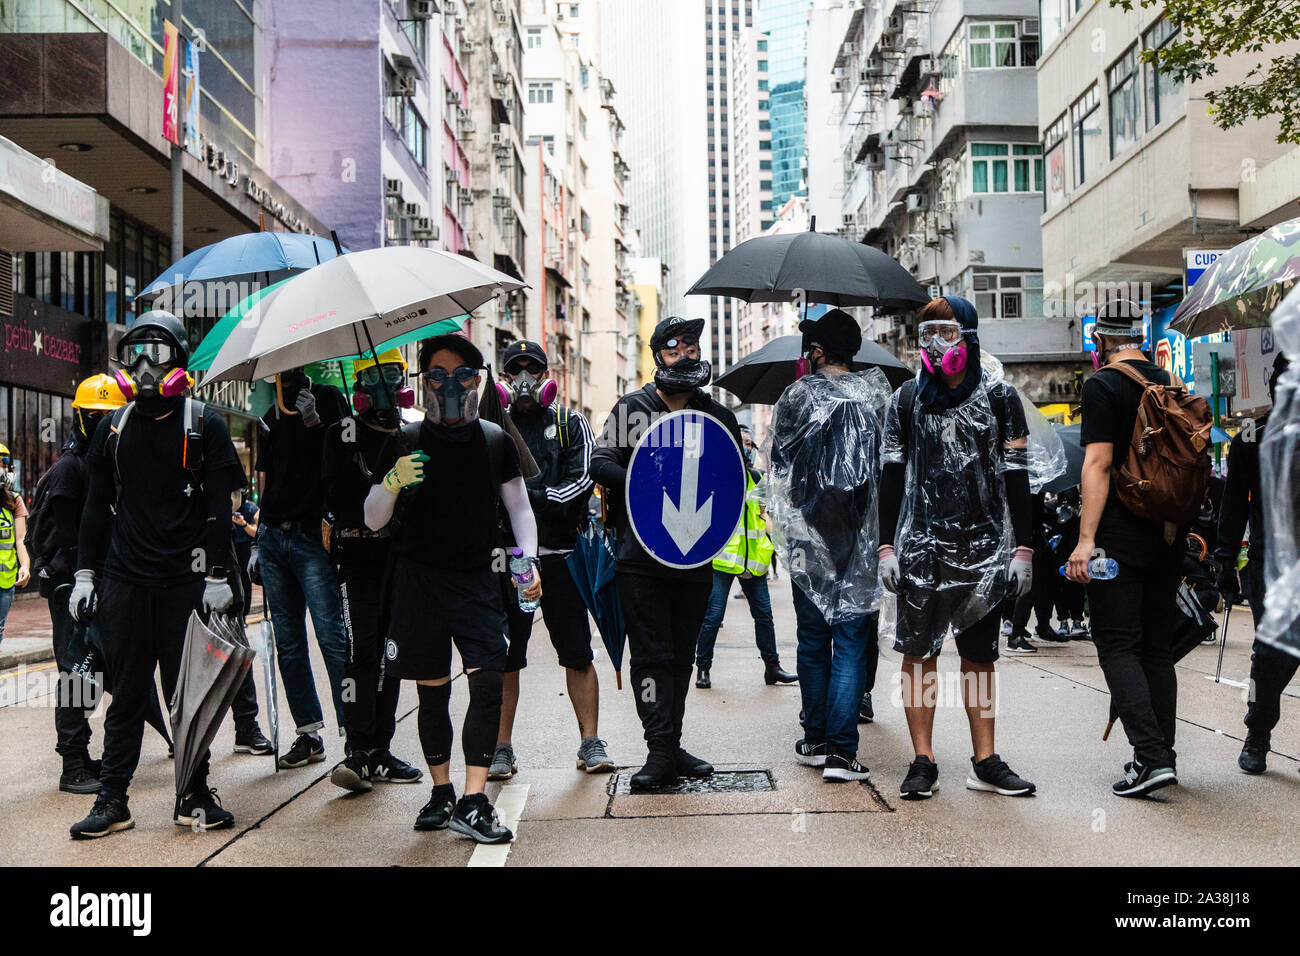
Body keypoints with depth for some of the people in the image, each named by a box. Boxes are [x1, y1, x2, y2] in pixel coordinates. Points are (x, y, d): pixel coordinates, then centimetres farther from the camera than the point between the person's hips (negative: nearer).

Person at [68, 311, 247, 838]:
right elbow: (96, 507, 15)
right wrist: (84, 574, 9)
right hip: (124, 580, 3)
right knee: (127, 695, 8)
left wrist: (218, 576, -8)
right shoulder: (114, 428, 11)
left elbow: (218, 508, -3)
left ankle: (194, 796, 15)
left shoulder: (204, 424, 1)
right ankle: (112, 800, 15)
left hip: (185, 580, -3)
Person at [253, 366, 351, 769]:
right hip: (273, 538, 6)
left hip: (313, 537, -6)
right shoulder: (270, 418, 19)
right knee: (288, 642, 6)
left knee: (331, 637, -12)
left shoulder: (327, 398, 4)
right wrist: (258, 543, 19)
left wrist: (316, 422, -19)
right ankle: (309, 733, 13)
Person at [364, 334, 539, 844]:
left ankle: (472, 802, -7)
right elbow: (373, 521, 4)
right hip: (419, 580, 0)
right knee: (432, 691, 5)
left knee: (487, 682, -11)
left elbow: (519, 506, 16)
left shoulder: (496, 441, 7)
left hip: (477, 579, 1)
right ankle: (441, 792, 21)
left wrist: (528, 558, 0)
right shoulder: (404, 442, 3)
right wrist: (392, 483, -16)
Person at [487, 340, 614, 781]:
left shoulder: (570, 423, 10)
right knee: (503, 658, 5)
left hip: (560, 555, 0)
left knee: (578, 654, 2)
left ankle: (591, 743, 11)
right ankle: (501, 748, 14)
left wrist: (530, 496, -13)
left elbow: (582, 480, -3)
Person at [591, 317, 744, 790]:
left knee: (682, 655, 11)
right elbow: (601, 463, -4)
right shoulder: (631, 408, 2)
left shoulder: (717, 416, 11)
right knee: (651, 653, -6)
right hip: (640, 554, -3)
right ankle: (660, 750, -3)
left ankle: (672, 746, 21)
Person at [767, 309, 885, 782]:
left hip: (808, 540, 0)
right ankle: (841, 749, -3)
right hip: (862, 542, 0)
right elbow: (890, 462, 10)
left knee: (812, 642, 13)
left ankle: (814, 739, 22)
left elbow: (777, 463, 8)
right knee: (851, 644, 2)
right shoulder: (877, 392, 2)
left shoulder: (797, 396, -2)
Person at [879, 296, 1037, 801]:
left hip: (984, 544, 0)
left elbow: (1016, 475, 4)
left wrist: (1022, 547, -2)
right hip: (922, 544, 0)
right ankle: (923, 761, 8)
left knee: (979, 654, 7)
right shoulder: (907, 398, 7)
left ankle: (985, 761, 14)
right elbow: (891, 475, 6)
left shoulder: (998, 395, 5)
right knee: (918, 651, 1)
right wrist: (887, 546, -1)